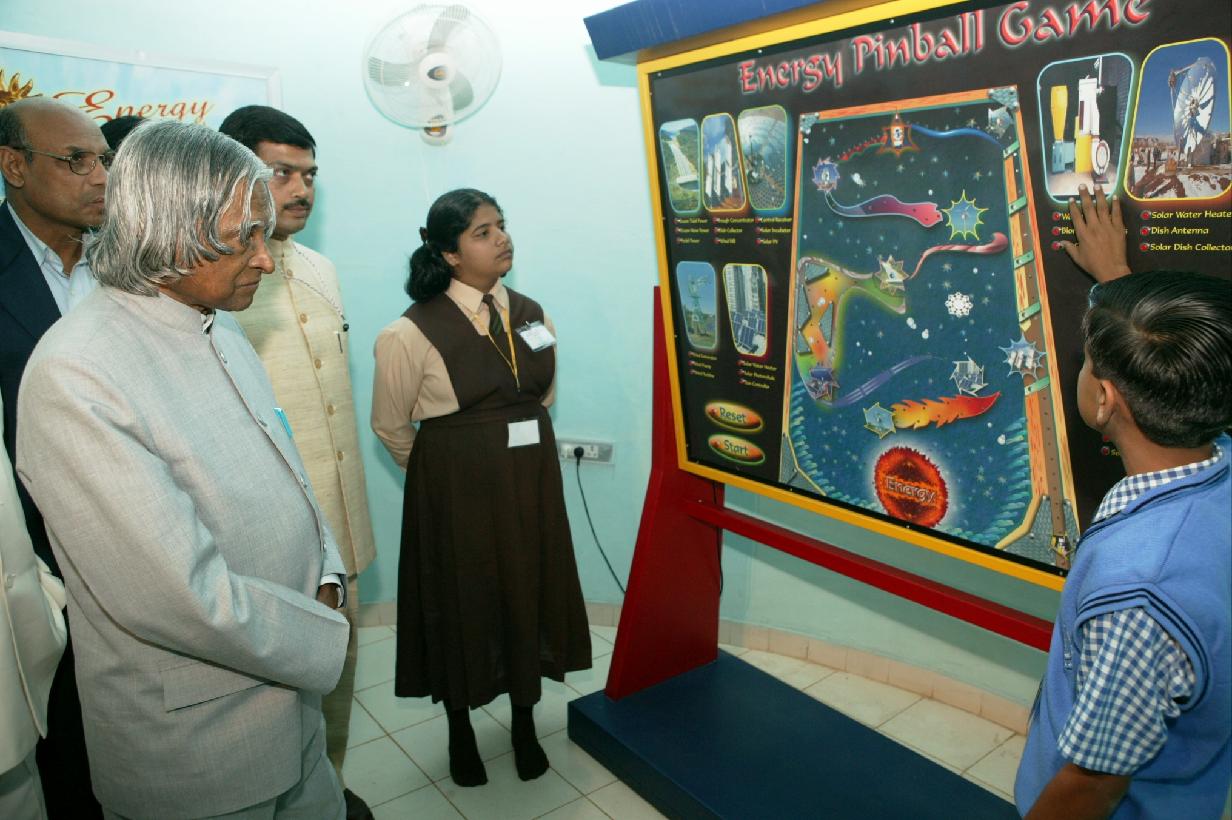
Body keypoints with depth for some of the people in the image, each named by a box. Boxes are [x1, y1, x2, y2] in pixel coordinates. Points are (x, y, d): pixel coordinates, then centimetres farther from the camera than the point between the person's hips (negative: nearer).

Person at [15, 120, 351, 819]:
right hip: (194, 746, -7)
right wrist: (329, 638, -15)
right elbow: (179, 596, -28)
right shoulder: (74, 375, -25)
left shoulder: (222, 328, 3)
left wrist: (328, 579, -4)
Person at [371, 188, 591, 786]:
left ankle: (524, 726, 37)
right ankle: (460, 733, 37)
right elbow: (390, 426, -3)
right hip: (456, 492, -4)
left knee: (528, 596, 14)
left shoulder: (530, 315, 2)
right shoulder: (412, 333, -15)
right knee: (460, 605, 11)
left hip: (531, 486, 5)